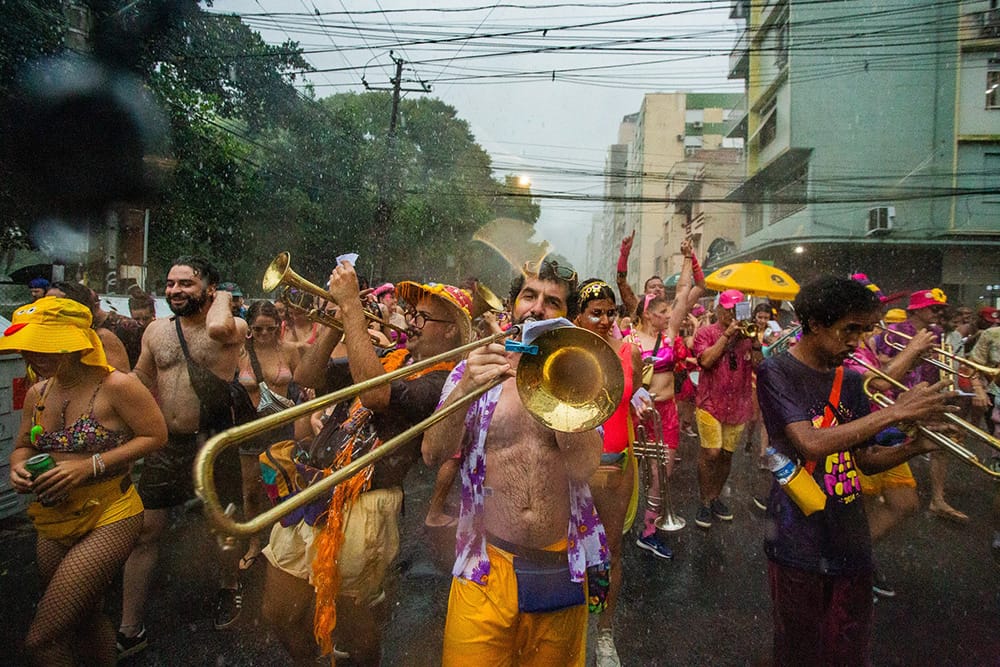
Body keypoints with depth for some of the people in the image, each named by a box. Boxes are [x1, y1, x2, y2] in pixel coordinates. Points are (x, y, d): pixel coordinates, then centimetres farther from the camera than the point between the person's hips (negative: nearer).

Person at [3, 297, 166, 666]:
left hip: (109, 517, -7)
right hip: (53, 523, 7)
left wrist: (90, 466, -21)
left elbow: (156, 435, -15)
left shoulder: (116, 386, -16)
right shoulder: (37, 393, 5)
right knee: (85, 617, 23)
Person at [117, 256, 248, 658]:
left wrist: (222, 299, -15)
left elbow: (216, 327, -35)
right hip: (165, 443, 4)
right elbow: (141, 384, 18)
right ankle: (130, 631, 20)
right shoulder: (157, 330, 6)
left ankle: (230, 588, 42)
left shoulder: (233, 327, -9)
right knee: (144, 532, 6)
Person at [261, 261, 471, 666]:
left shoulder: (442, 381, -11)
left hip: (361, 509, -7)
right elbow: (307, 376, 9)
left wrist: (352, 305, -25)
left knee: (351, 629, 14)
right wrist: (339, 319, -5)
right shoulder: (390, 359, 11)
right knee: (280, 616, 19)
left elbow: (375, 394, -30)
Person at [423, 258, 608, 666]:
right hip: (486, 569, -1)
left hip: (560, 569, 1)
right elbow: (433, 455, -11)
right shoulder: (474, 370, 1)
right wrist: (465, 390, -27)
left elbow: (585, 466, -13)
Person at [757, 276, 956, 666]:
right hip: (799, 545, -5)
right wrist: (896, 411, -20)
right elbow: (811, 444, -24)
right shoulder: (777, 373, -11)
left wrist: (913, 446, -7)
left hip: (850, 545, 6)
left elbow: (863, 460, 12)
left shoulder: (849, 381, 8)